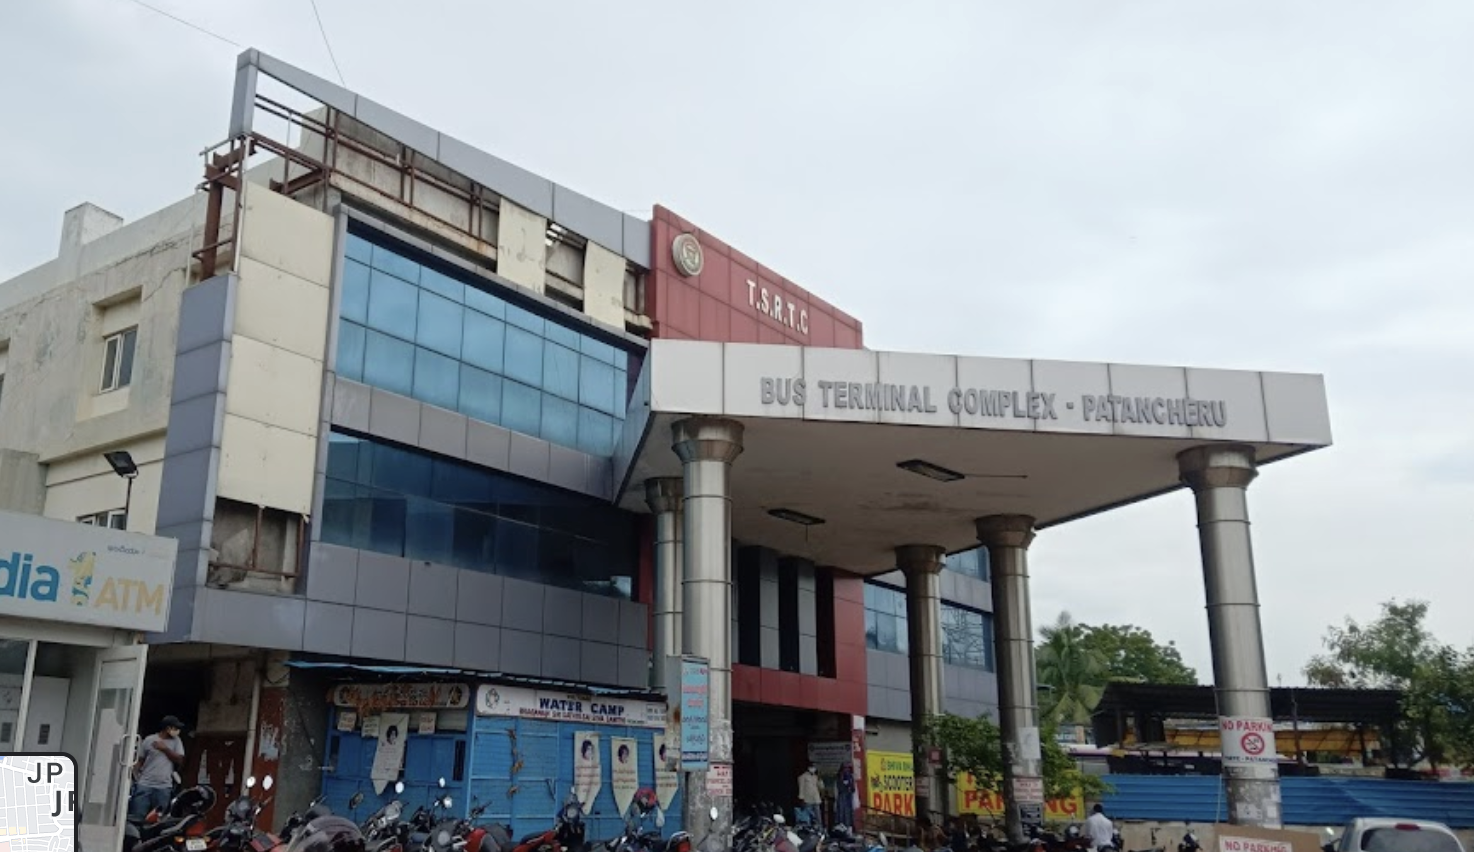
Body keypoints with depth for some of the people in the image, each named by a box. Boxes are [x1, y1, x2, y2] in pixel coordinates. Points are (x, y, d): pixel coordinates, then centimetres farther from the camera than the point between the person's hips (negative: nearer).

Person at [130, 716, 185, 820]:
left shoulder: (176, 741, 9)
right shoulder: (149, 740, 4)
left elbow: (180, 760, 2)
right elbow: (140, 761, 9)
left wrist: (165, 749, -6)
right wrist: (136, 775, -6)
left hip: (164, 787, 1)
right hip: (145, 785, -1)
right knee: (136, 816, -5)